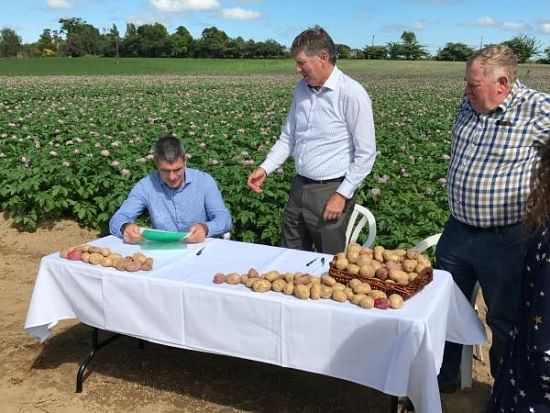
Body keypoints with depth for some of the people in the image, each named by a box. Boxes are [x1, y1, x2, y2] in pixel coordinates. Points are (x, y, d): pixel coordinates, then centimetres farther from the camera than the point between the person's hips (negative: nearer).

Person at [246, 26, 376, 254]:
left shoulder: (352, 94, -15)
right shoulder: (301, 89, 6)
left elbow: (366, 154, -14)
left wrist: (342, 195, -15)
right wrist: (265, 168, 2)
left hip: (331, 191, -6)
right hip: (299, 187, 6)